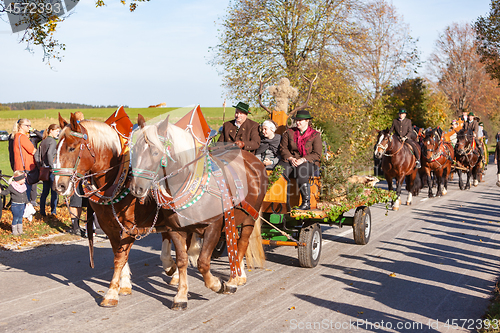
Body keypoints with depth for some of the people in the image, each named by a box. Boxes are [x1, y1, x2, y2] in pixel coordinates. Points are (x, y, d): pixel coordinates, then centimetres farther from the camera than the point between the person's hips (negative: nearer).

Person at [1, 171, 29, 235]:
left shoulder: (23, 186, 7)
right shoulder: (12, 187, -12)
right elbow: (5, 192, -5)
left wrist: (27, 202, 22)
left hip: (22, 205, 6)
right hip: (15, 205, -6)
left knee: (20, 218, 14)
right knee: (15, 218, 1)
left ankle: (20, 231, 24)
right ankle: (14, 231, 14)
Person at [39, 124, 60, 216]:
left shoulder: (43, 141, 13)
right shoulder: (53, 141, -12)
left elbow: (38, 154, 12)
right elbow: (49, 153, -24)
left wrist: (41, 166, 15)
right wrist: (52, 167, -20)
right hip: (50, 169, -8)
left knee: (45, 191, 13)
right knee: (54, 191, 1)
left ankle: (42, 211, 15)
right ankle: (53, 211, 4)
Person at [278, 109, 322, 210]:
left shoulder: (315, 135, 3)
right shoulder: (289, 132, 14)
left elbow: (317, 155, -2)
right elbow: (283, 148, 10)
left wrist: (303, 159, -17)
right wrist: (291, 158, -9)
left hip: (309, 163, -3)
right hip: (291, 161, 3)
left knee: (301, 170, -39)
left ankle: (306, 203, -34)